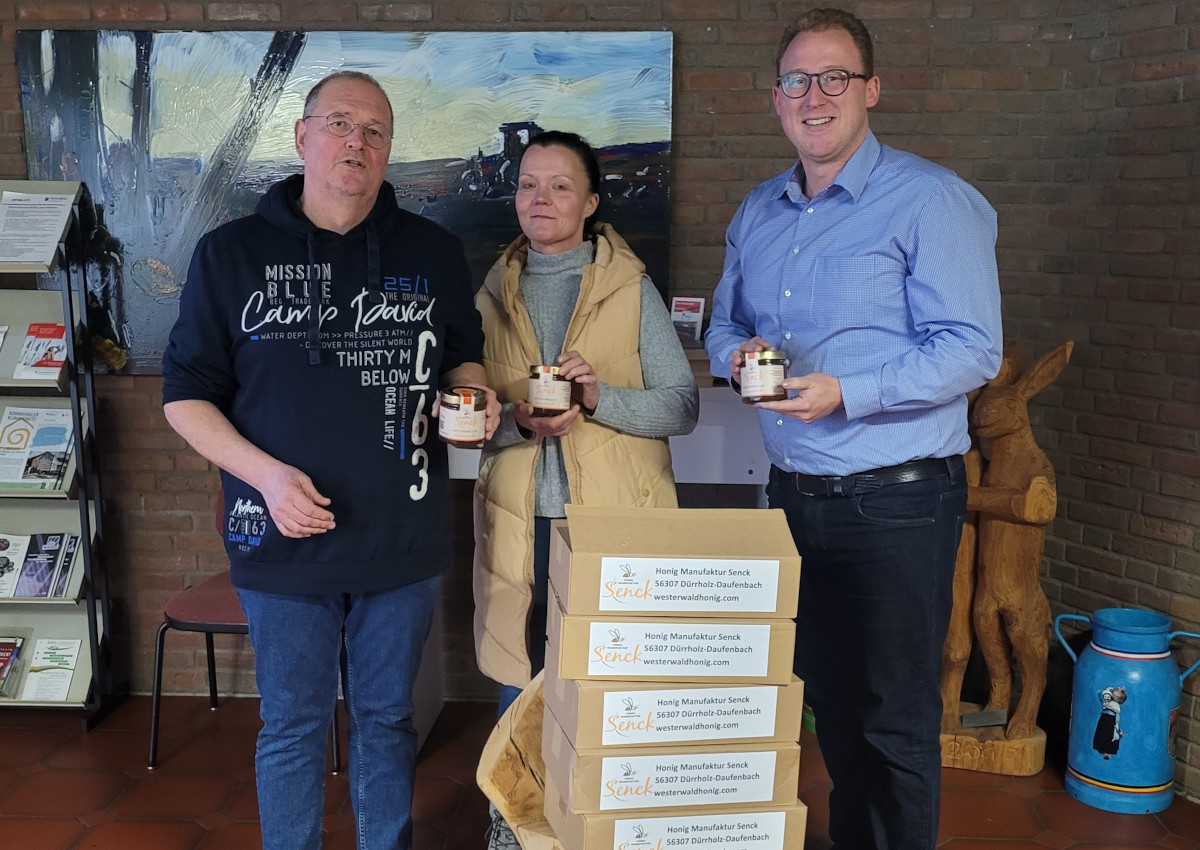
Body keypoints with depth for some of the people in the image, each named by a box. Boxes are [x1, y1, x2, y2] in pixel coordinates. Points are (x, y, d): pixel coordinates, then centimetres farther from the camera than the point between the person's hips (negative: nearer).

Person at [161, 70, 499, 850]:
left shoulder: (434, 253, 3)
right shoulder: (231, 254, -2)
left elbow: (464, 358, 15)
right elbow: (186, 395, -1)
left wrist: (473, 395, -9)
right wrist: (265, 472, -16)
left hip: (404, 538, 2)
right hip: (285, 540, -1)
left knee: (387, 719, 17)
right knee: (293, 727, 13)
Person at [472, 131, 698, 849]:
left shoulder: (632, 288, 2)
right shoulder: (494, 293, 10)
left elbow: (683, 407, -3)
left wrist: (601, 397, -19)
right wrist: (518, 421, -13)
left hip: (615, 520, -2)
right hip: (521, 520, 2)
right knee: (521, 683, 10)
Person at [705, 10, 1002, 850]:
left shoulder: (929, 199, -11)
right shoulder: (757, 212, 11)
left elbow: (971, 349, -17)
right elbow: (725, 322, 20)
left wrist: (845, 393, -26)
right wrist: (738, 354, -4)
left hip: (895, 502, -6)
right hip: (794, 494, 7)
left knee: (895, 717, 5)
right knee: (827, 696, 20)